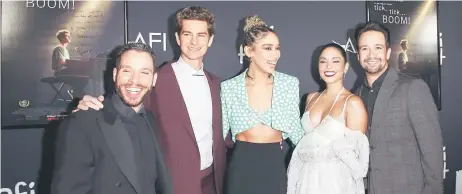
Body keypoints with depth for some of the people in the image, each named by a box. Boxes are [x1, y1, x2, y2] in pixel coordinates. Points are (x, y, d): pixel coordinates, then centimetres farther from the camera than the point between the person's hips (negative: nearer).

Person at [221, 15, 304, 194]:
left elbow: (295, 130, 6)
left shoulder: (290, 83, -3)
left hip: (277, 166, 1)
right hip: (242, 168, -1)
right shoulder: (228, 87, -5)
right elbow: (219, 133, 5)